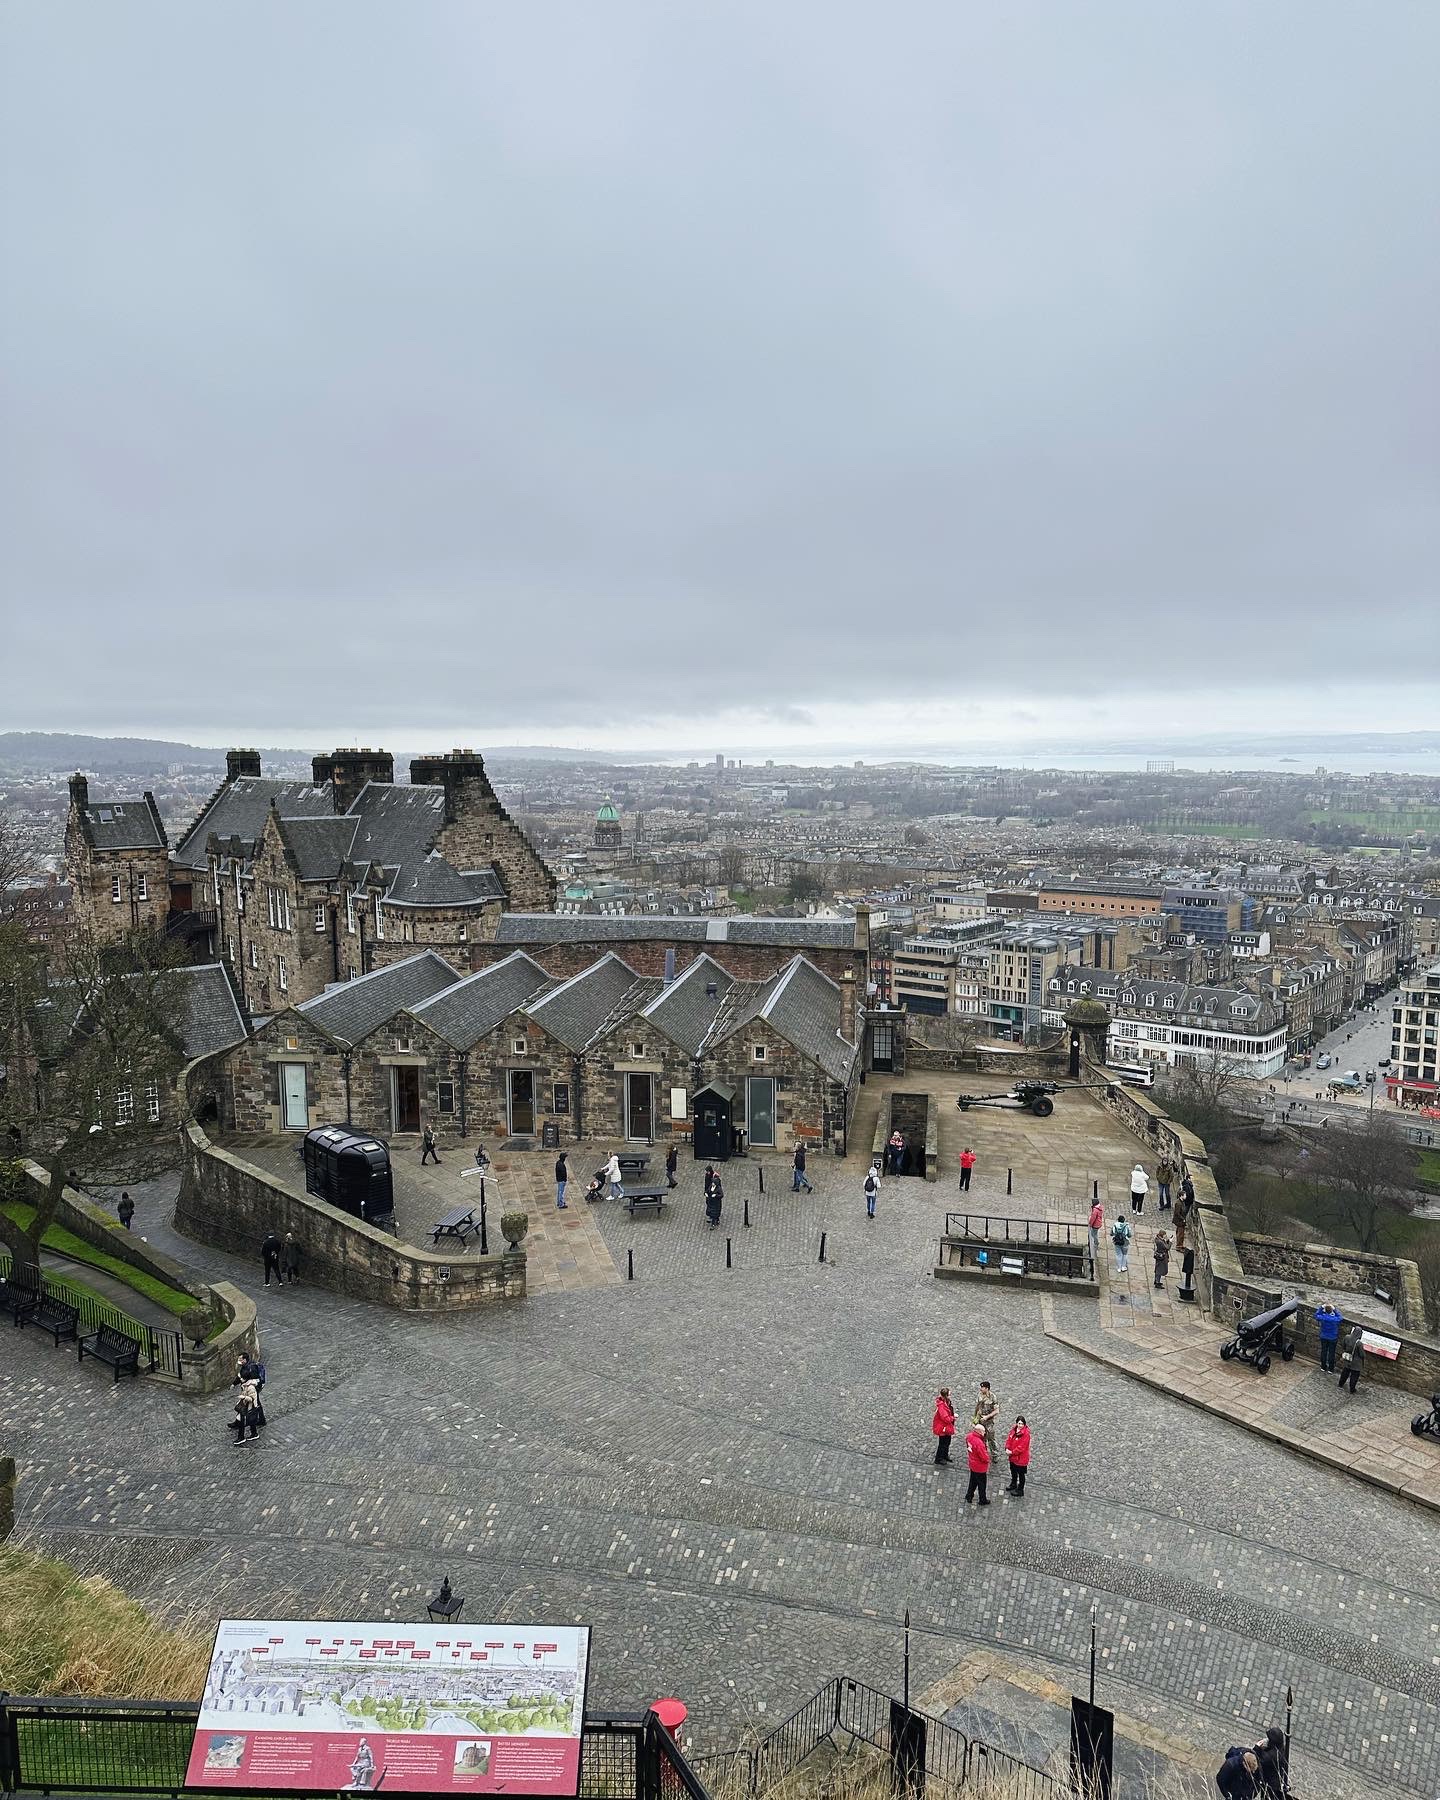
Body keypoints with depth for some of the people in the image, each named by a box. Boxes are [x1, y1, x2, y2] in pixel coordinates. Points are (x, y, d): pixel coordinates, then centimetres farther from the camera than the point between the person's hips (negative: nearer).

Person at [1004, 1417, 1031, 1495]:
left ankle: (1020, 1490, 28)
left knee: (1021, 1474, 12)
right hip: (1013, 1456, 7)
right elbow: (1009, 1439, 1)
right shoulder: (1013, 1429, -5)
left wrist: (1012, 1452, -21)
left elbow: (1021, 1447, -26)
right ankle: (1013, 1485, 50)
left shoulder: (1026, 1434, -27)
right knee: (1013, 1471, 27)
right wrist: (1007, 1448, -14)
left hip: (1021, 1458, -7)